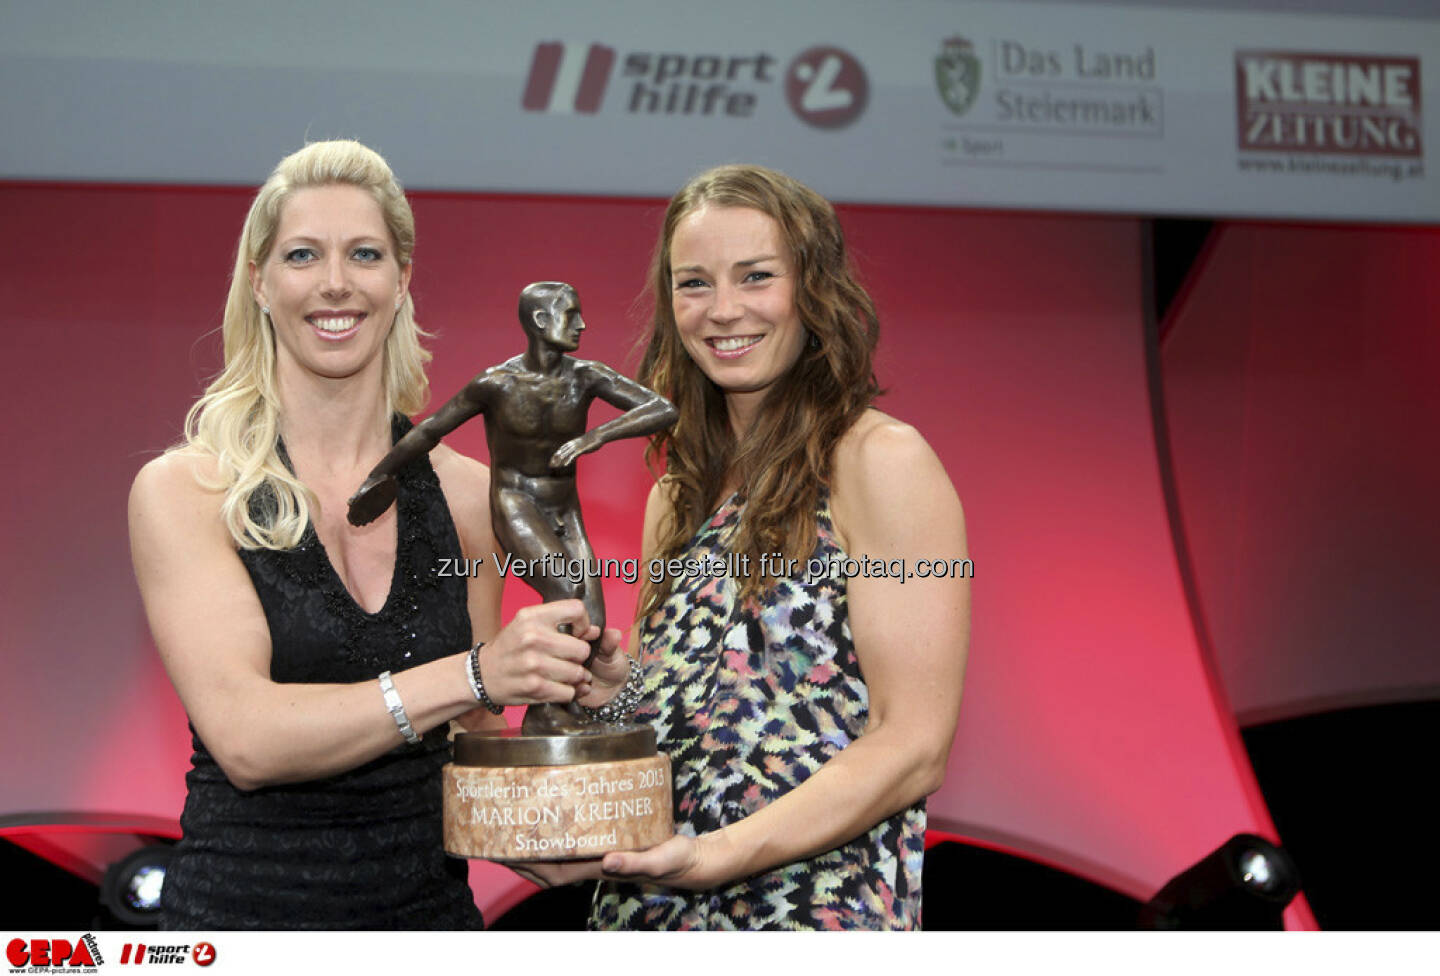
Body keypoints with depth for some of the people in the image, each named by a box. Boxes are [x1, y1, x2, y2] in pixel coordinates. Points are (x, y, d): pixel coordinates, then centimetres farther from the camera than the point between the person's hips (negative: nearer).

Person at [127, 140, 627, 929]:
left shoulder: (466, 494, 2)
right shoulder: (182, 489, -8)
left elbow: (471, 744, 10)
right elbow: (246, 737, -19)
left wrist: (561, 694, -9)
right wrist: (472, 676, -26)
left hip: (431, 902, 3)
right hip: (243, 902, -3)